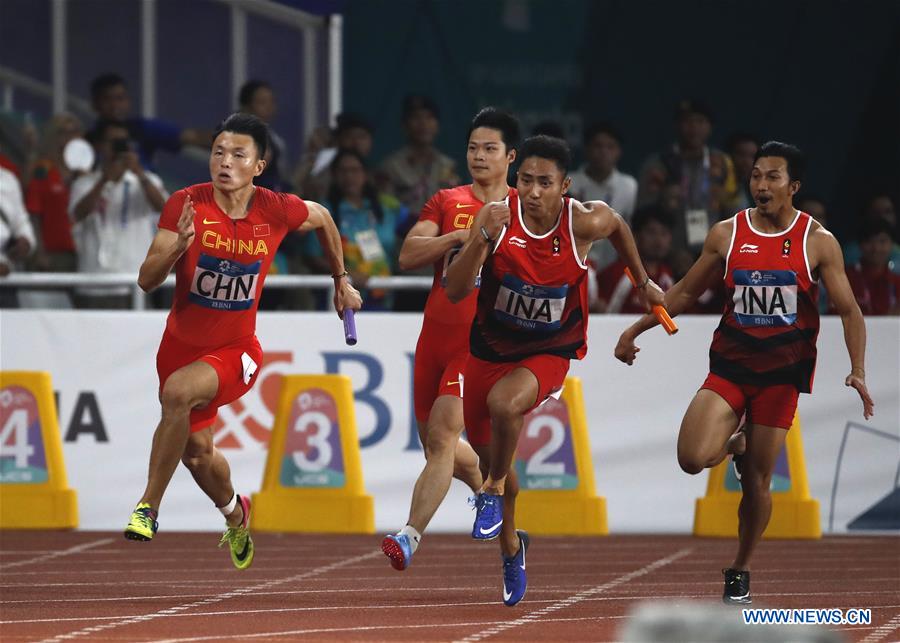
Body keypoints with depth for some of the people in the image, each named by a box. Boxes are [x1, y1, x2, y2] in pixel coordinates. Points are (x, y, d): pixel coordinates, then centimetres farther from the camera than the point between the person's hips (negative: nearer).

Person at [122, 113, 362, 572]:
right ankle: (235, 513, 48)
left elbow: (323, 219, 13)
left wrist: (341, 282, 22)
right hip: (181, 344, 2)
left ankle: (149, 507, -24)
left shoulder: (277, 211, -11)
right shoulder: (186, 205, -14)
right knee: (197, 453, 13)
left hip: (235, 352, -2)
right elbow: (146, 280, -17)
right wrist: (178, 246, -36)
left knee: (178, 392, -33)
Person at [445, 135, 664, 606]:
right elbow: (454, 292, -24)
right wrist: (483, 239, -38)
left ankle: (495, 489, -4)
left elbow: (618, 226, 7)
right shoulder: (496, 217, -19)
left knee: (503, 405, -34)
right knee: (487, 450, 15)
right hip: (491, 348, 3)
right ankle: (510, 546, 42)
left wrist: (643, 281, 18)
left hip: (550, 353, -3)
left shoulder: (584, 223, -20)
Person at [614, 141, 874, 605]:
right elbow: (684, 293, 13)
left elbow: (848, 311, -2)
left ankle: (740, 571, 23)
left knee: (758, 482, 1)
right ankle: (735, 444, 18)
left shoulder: (817, 242, -4)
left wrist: (857, 371, -15)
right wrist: (635, 331, 10)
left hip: (781, 373, -1)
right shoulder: (726, 235, 1)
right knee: (693, 458, -19)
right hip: (729, 363, 1)